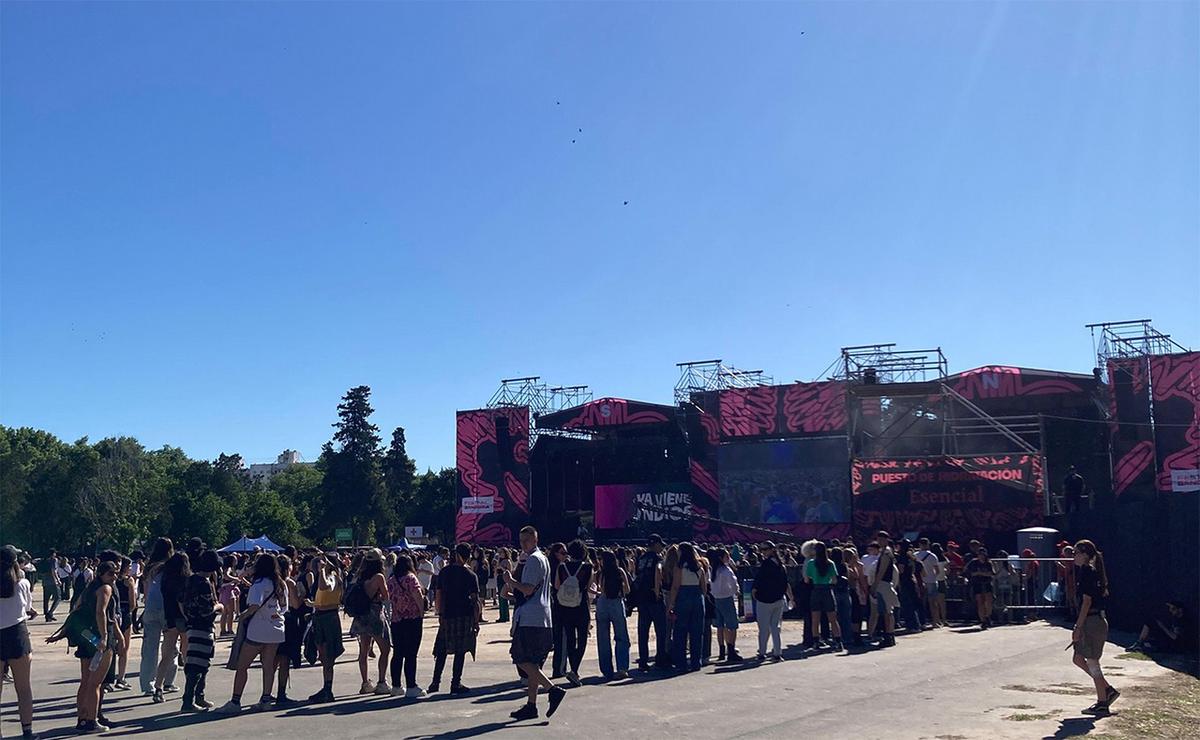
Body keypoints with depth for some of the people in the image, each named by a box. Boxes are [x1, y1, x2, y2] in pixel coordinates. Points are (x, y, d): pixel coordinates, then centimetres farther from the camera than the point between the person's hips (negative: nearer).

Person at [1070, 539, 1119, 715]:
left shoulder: (1086, 571, -16)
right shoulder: (1091, 571, 15)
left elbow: (1087, 601, -19)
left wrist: (1078, 627, -18)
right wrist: (1079, 626, 23)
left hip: (1093, 622, -10)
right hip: (1095, 621, 10)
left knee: (1092, 662, -1)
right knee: (1078, 659, 14)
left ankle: (1102, 703, 7)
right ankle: (1108, 690, 19)